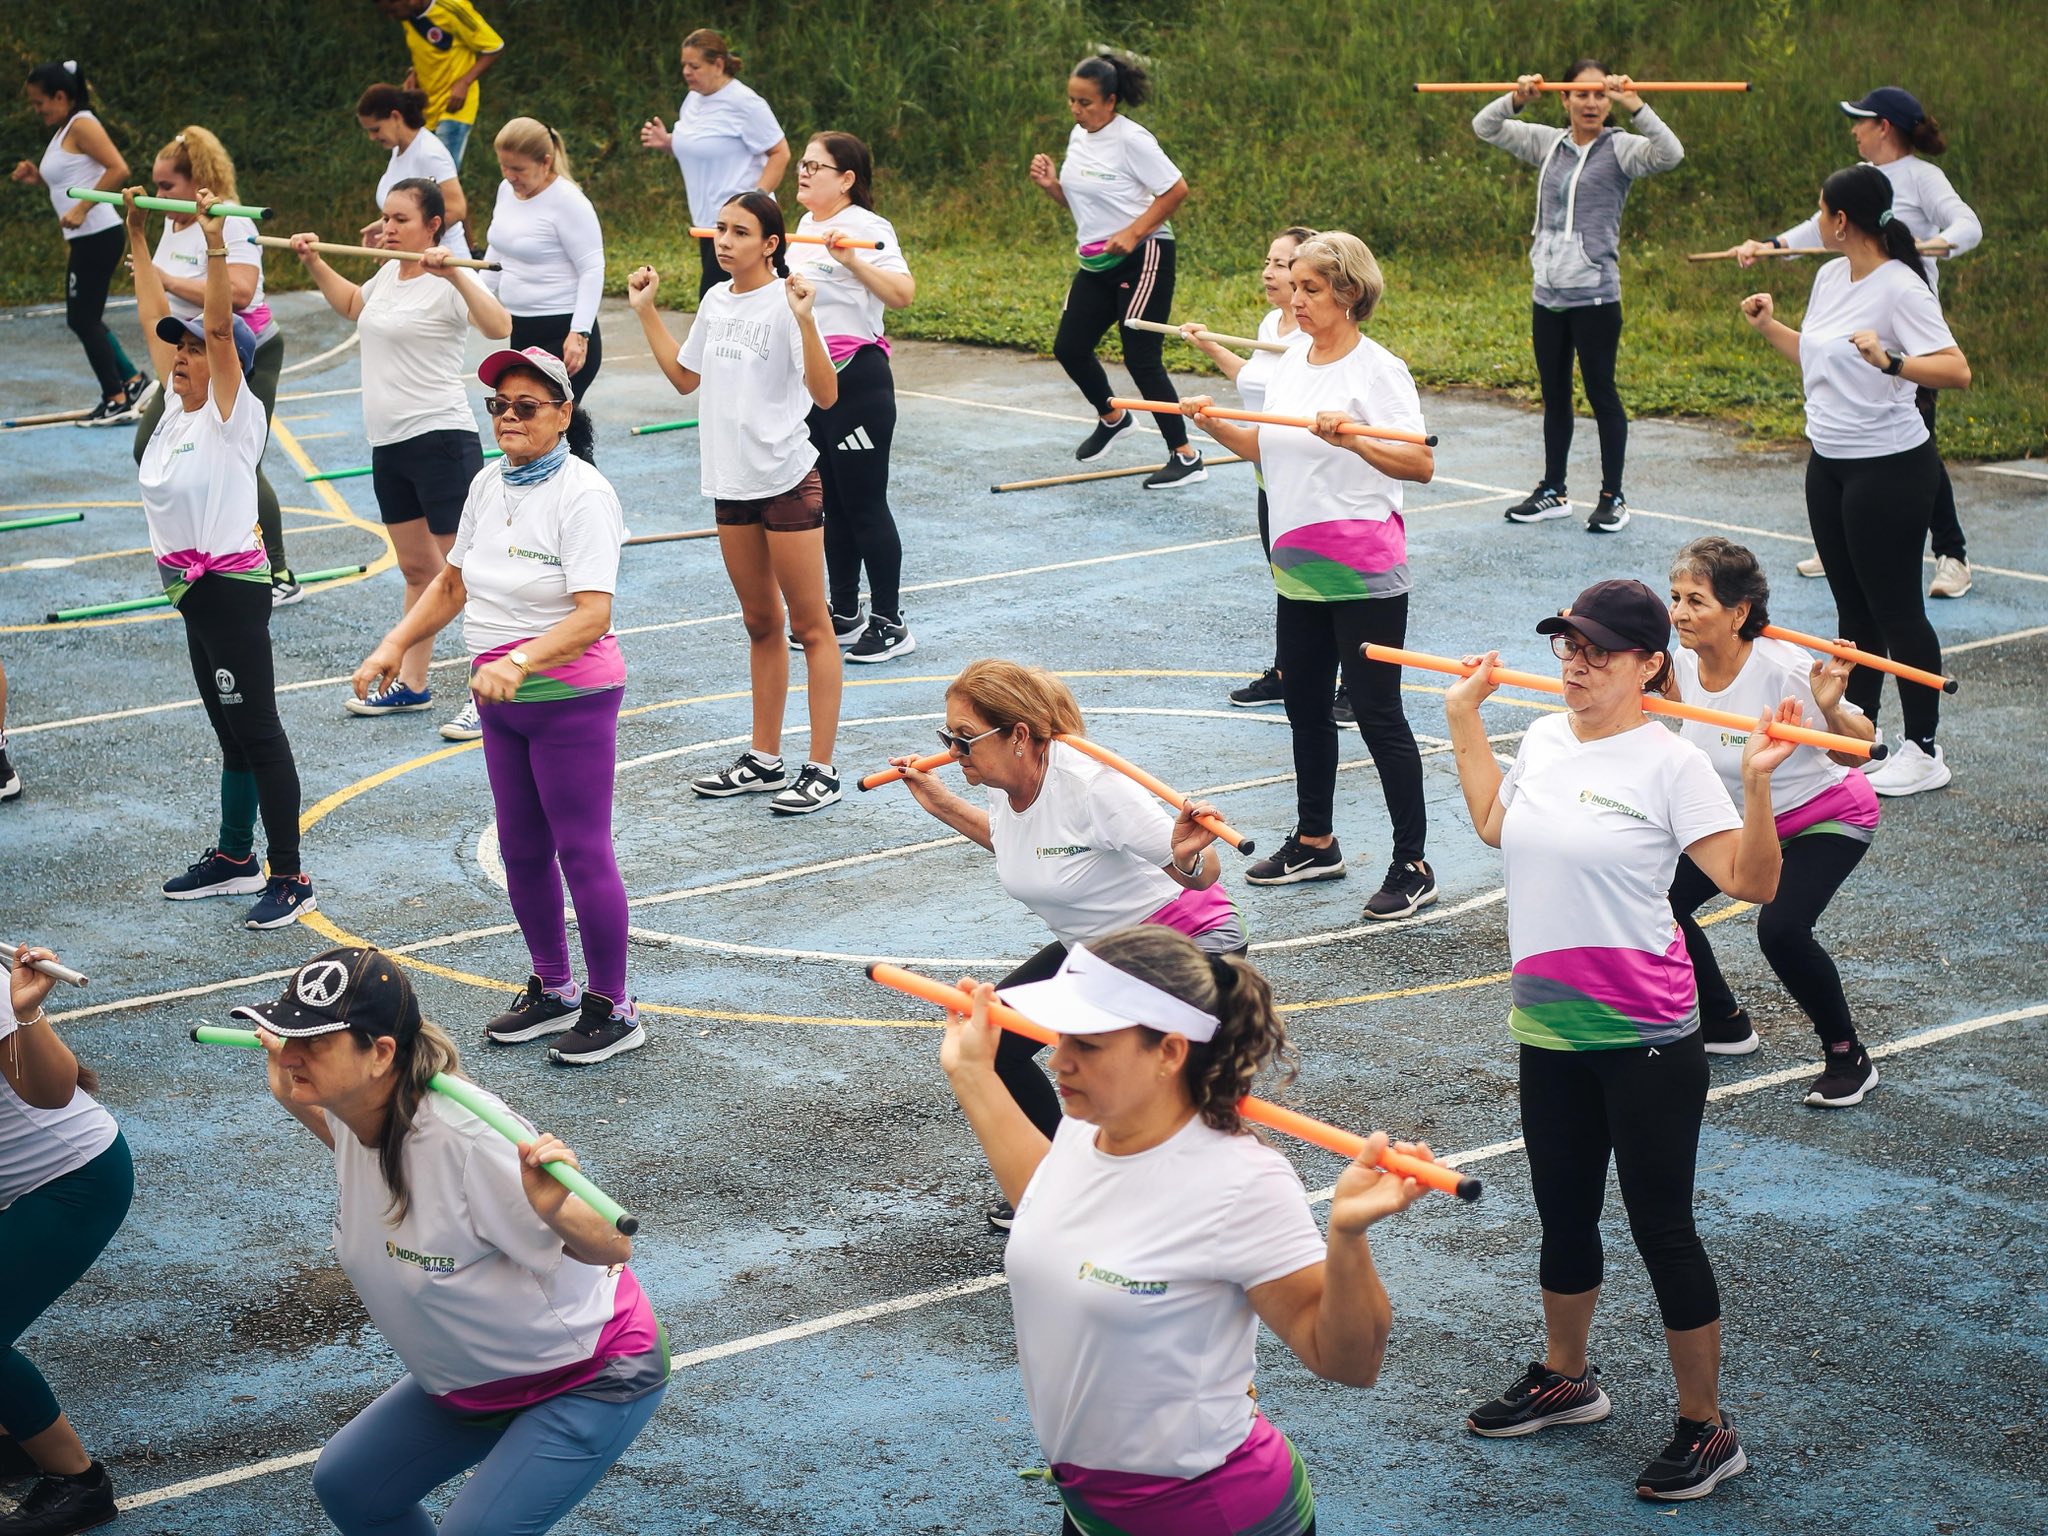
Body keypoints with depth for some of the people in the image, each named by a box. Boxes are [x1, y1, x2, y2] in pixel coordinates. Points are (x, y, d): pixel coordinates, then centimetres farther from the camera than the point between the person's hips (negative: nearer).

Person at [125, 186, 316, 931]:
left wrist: (215, 245, -33)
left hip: (231, 589, -9)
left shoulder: (233, 415, -13)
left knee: (257, 733, -5)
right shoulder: (178, 407, 7)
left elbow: (220, 326, -26)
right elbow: (154, 317, 14)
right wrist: (137, 239, 13)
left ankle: (289, 878, -1)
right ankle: (235, 857, 28)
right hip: (194, 590, 9)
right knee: (231, 733, 18)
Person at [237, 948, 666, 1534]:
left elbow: (611, 1249, -29)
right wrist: (292, 1099, 5)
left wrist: (554, 1208, -49)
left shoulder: (471, 1138, -36)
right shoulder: (350, 1107, -13)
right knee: (345, 1487, 12)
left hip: (591, 1375, -8)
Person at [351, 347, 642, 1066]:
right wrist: (394, 646, 8)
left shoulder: (582, 495, -18)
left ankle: (613, 1011, 7)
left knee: (582, 850, -3)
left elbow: (592, 616, -28)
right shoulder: (488, 484, 7)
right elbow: (451, 584, 19)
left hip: (570, 695, -8)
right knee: (521, 849, 15)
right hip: (502, 696, 8)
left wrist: (520, 661, -40)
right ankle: (552, 990, 30)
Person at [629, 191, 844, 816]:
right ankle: (764, 760, 25)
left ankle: (821, 770, 3)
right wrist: (646, 311, 19)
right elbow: (684, 377, 22)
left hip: (787, 480, -7)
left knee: (810, 626, 0)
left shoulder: (785, 301, -14)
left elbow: (825, 395, -22)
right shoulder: (716, 301, 8)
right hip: (731, 483, 7)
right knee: (761, 625, 16)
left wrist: (804, 321, -32)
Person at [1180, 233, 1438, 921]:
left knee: (1377, 713, -5)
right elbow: (1266, 447, 18)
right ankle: (1315, 842, 32)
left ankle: (1412, 867, 1)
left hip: (1364, 571, -8)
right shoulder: (1293, 363, 11)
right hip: (1299, 567, 8)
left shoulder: (1378, 370, -12)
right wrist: (1215, 426, 2)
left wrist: (1352, 439, -32)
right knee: (1304, 704, 16)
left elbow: (1421, 464, -19)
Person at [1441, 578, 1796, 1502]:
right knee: (1563, 1215, 21)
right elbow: (1495, 825, 24)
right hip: (1547, 1030, 7)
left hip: (1645, 1040, -7)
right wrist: (1465, 723, 23)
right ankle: (1564, 1381, 41)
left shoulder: (1669, 764, -15)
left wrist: (1755, 781, -31)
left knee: (1660, 1227, 0)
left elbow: (1751, 882, -20)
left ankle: (1706, 1431, 12)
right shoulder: (1543, 739, 5)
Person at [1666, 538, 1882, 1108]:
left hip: (1829, 816, -7)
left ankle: (1849, 1058, -4)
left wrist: (1830, 709, -44)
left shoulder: (1782, 669, -32)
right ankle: (1725, 1023, 20)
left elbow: (1859, 751, -23)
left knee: (1780, 928, -27)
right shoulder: (1684, 663, -16)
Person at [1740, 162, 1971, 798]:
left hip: (1890, 467, -8)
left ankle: (1923, 751, 7)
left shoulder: (1901, 288, -19)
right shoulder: (1830, 277, 7)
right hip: (1829, 463, 8)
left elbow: (1956, 370, -27)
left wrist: (1889, 361, -40)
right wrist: (1769, 327, 15)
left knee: (1895, 609, -2)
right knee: (1853, 607, 16)